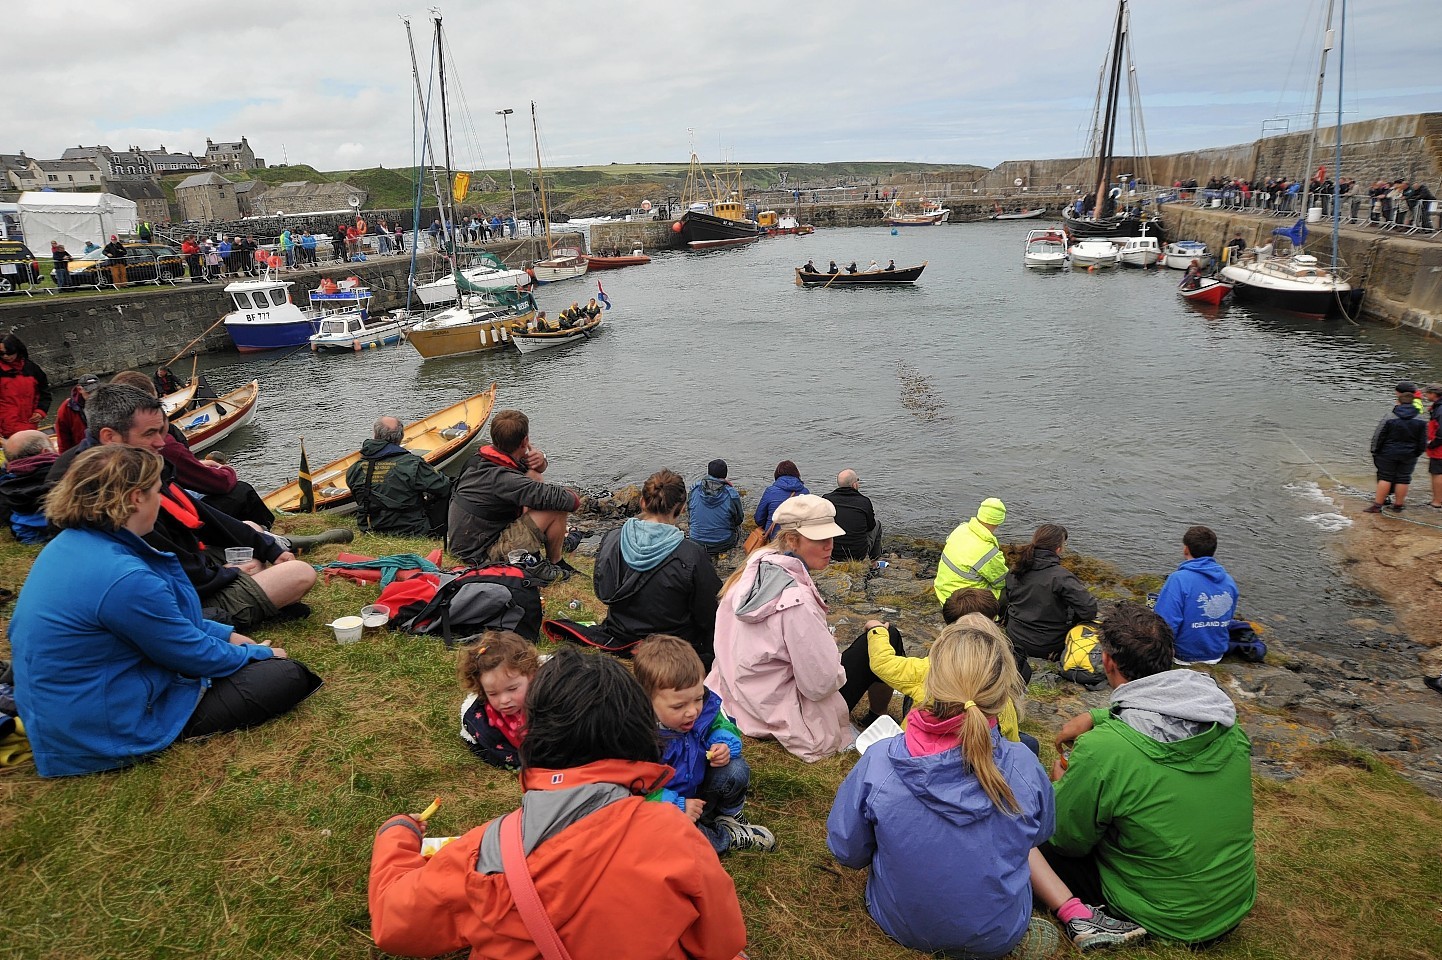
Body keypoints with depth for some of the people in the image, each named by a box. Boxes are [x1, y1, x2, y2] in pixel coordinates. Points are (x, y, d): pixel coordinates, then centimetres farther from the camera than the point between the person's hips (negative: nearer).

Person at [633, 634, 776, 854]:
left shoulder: (704, 706, -17)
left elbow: (722, 725, 4)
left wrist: (725, 744, -19)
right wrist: (677, 806, -30)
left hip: (699, 792, 4)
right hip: (665, 807, -4)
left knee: (736, 770, -19)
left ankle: (729, 815, 12)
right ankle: (726, 837, -9)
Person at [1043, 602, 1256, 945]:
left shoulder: (1099, 750, -30)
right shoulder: (1223, 714, -12)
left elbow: (1066, 840, -12)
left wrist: (1061, 784, 7)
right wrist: (1094, 717, 11)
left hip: (1167, 922, -6)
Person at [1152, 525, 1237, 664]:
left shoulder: (1179, 579, -23)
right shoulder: (1229, 581, -1)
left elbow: (1166, 624, -26)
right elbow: (1227, 620, 13)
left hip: (1185, 657, -6)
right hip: (1218, 654, 6)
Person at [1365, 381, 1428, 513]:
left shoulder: (1389, 418, -12)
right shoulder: (1421, 421, -2)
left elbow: (1378, 437, -8)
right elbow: (1422, 442, 6)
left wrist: (1375, 452, 3)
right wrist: (1416, 453, 20)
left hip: (1388, 454, -2)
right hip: (1408, 457, 2)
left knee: (1385, 478, 3)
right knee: (1403, 479, 9)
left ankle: (1377, 505, 2)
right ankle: (1398, 505, 16)